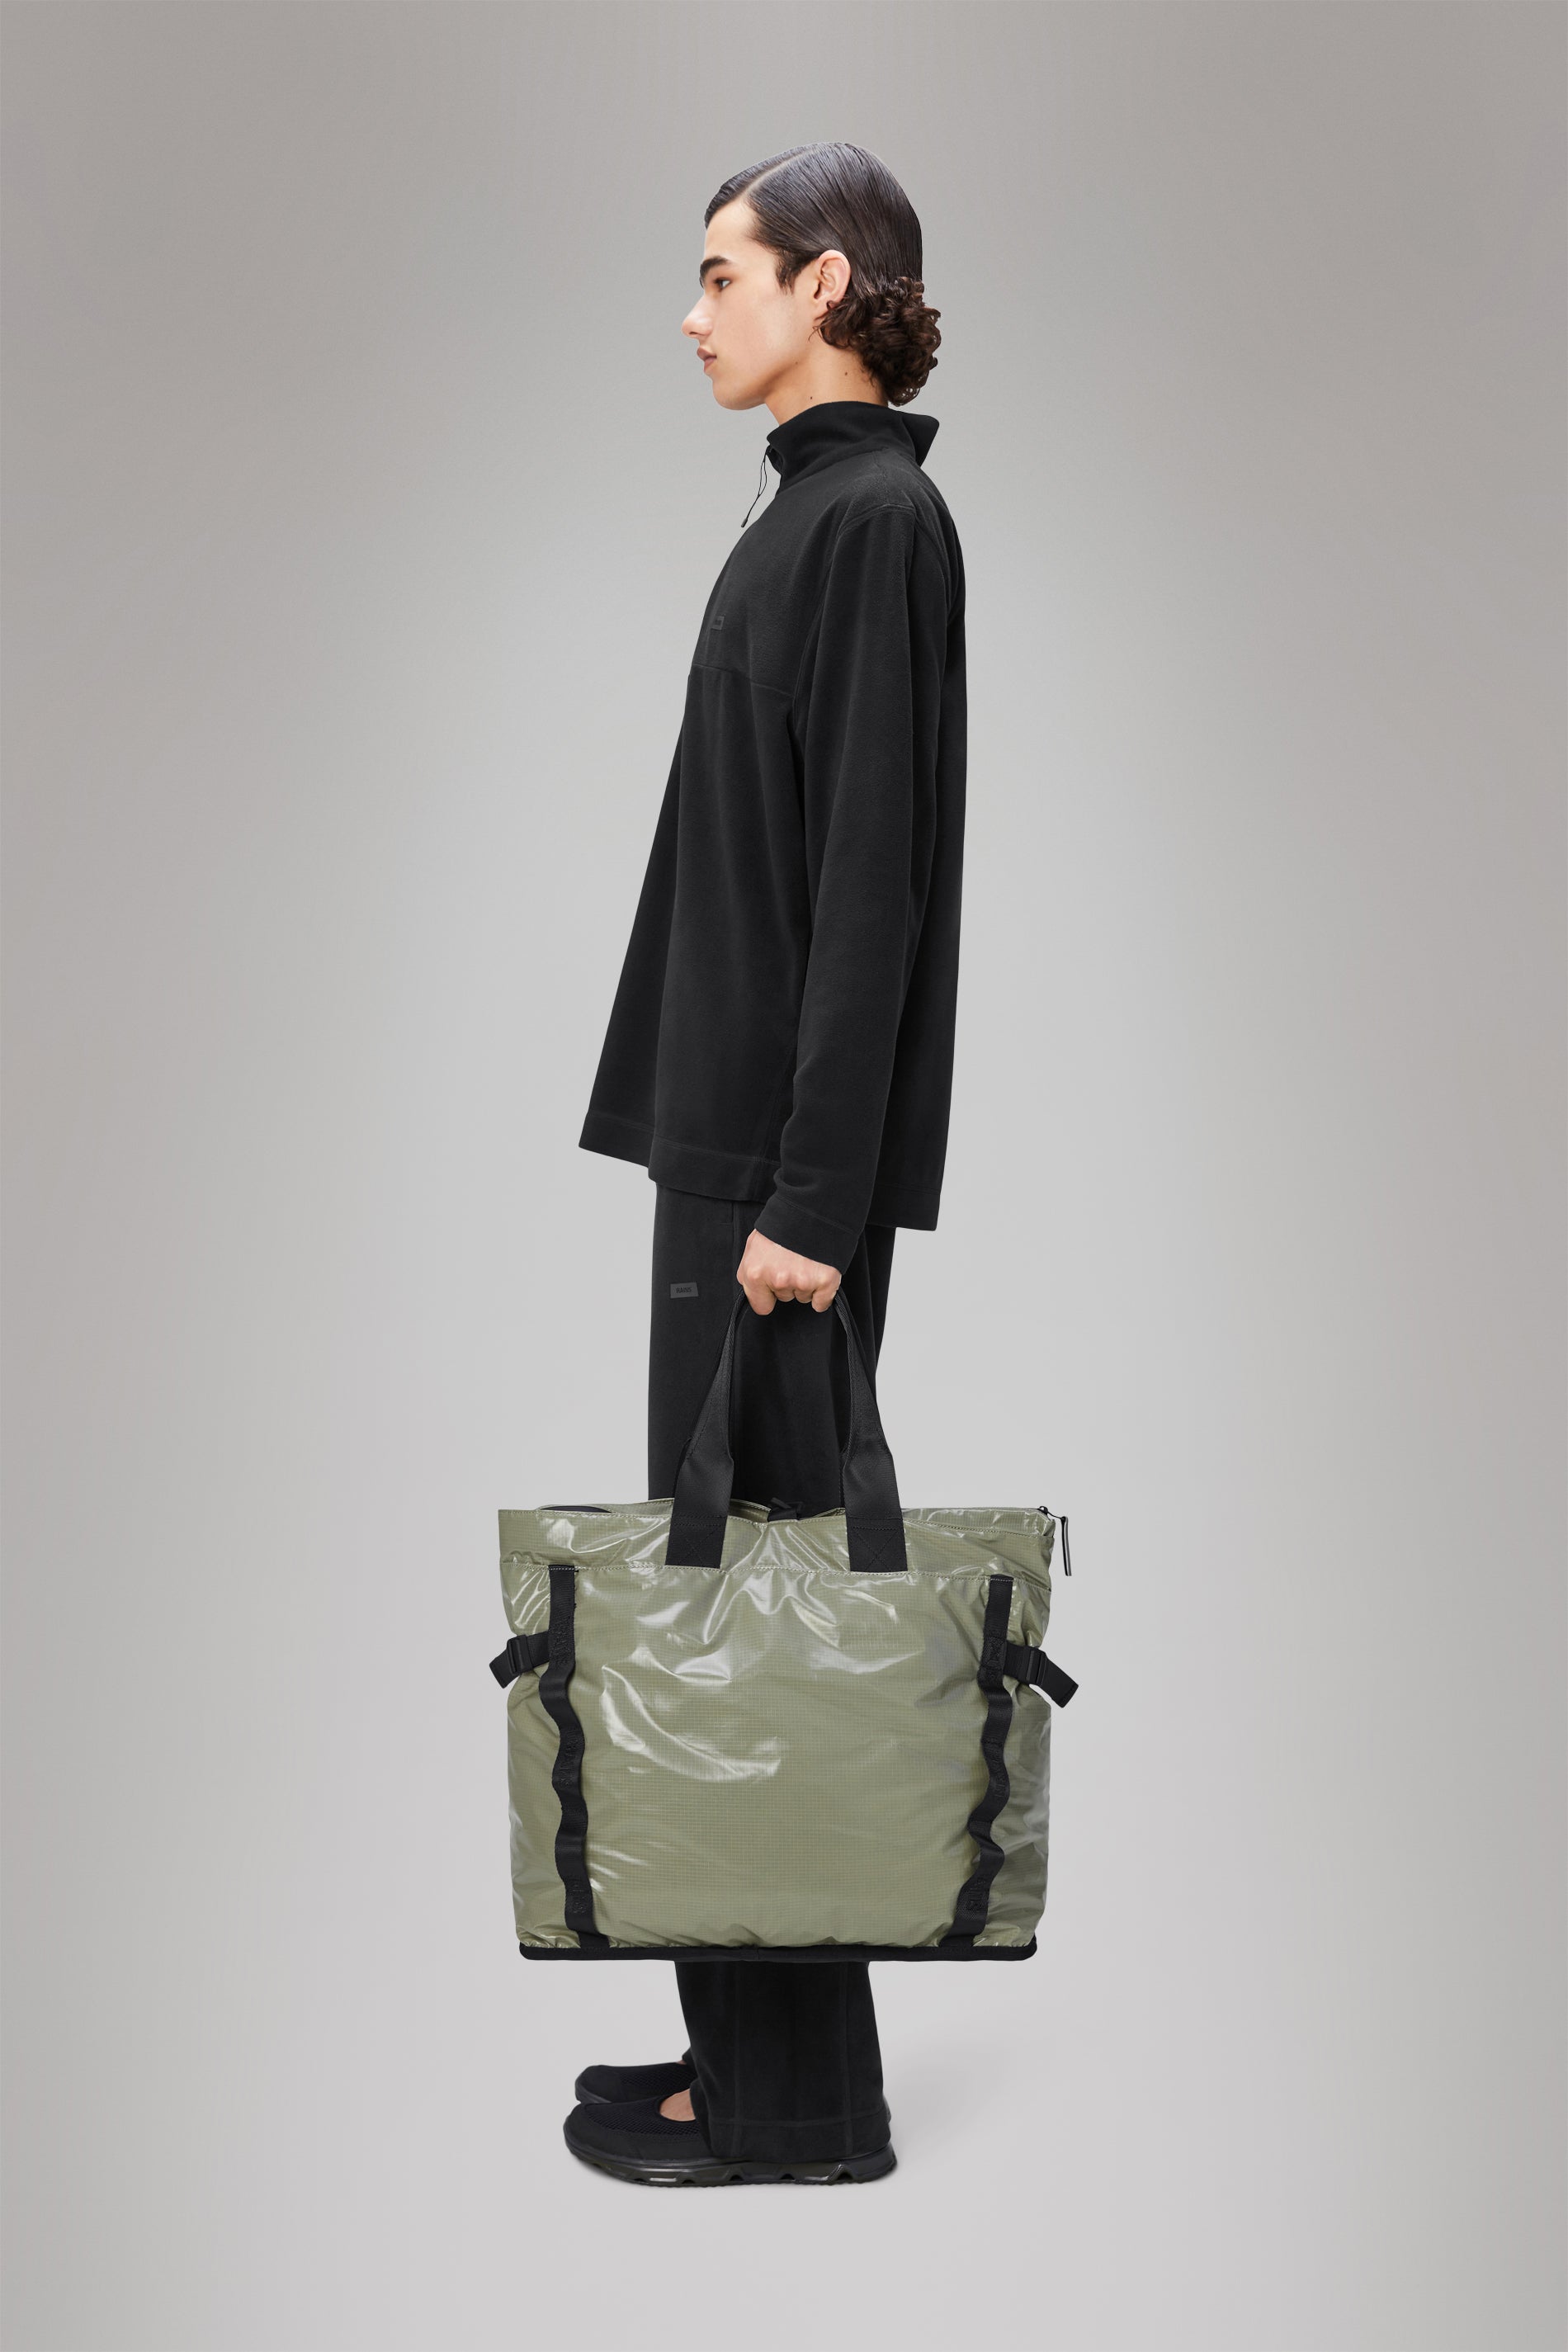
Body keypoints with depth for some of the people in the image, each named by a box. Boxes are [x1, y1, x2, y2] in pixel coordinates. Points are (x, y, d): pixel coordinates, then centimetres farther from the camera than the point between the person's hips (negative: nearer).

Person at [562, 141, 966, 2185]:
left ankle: (795, 2096, 10)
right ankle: (756, 2048, 24)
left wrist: (810, 1193, -21)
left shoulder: (880, 516, -11)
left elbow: (874, 880, -18)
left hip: (788, 1160, -10)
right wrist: (742, 1164, 16)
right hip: (732, 1136, 10)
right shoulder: (809, 516, 17)